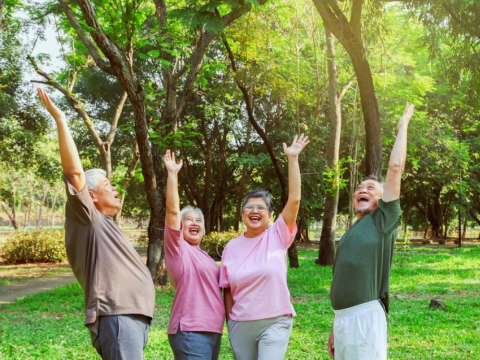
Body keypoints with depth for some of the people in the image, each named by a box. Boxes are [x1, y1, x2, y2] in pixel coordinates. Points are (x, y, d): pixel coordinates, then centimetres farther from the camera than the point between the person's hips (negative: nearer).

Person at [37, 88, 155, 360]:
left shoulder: (105, 225, 26)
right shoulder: (88, 220, -1)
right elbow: (75, 172, -14)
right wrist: (60, 119, -16)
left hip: (133, 317, 10)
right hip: (117, 318, -10)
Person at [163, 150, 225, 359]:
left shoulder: (205, 257, 19)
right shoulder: (178, 248, -3)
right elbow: (172, 210, -15)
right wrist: (172, 173, -18)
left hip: (213, 330, 8)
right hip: (190, 332, -8)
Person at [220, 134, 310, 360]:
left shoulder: (277, 236, -3)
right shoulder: (232, 247, 3)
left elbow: (294, 199, -13)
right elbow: (228, 290, 8)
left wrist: (293, 158, -15)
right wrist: (230, 323, 6)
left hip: (274, 323, -3)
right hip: (240, 325, 3)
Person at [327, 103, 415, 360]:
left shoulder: (384, 221, 0)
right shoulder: (349, 234, 19)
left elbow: (395, 167, -6)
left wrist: (403, 125, 2)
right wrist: (335, 328, 19)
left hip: (365, 317, -7)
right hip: (342, 317, 7)